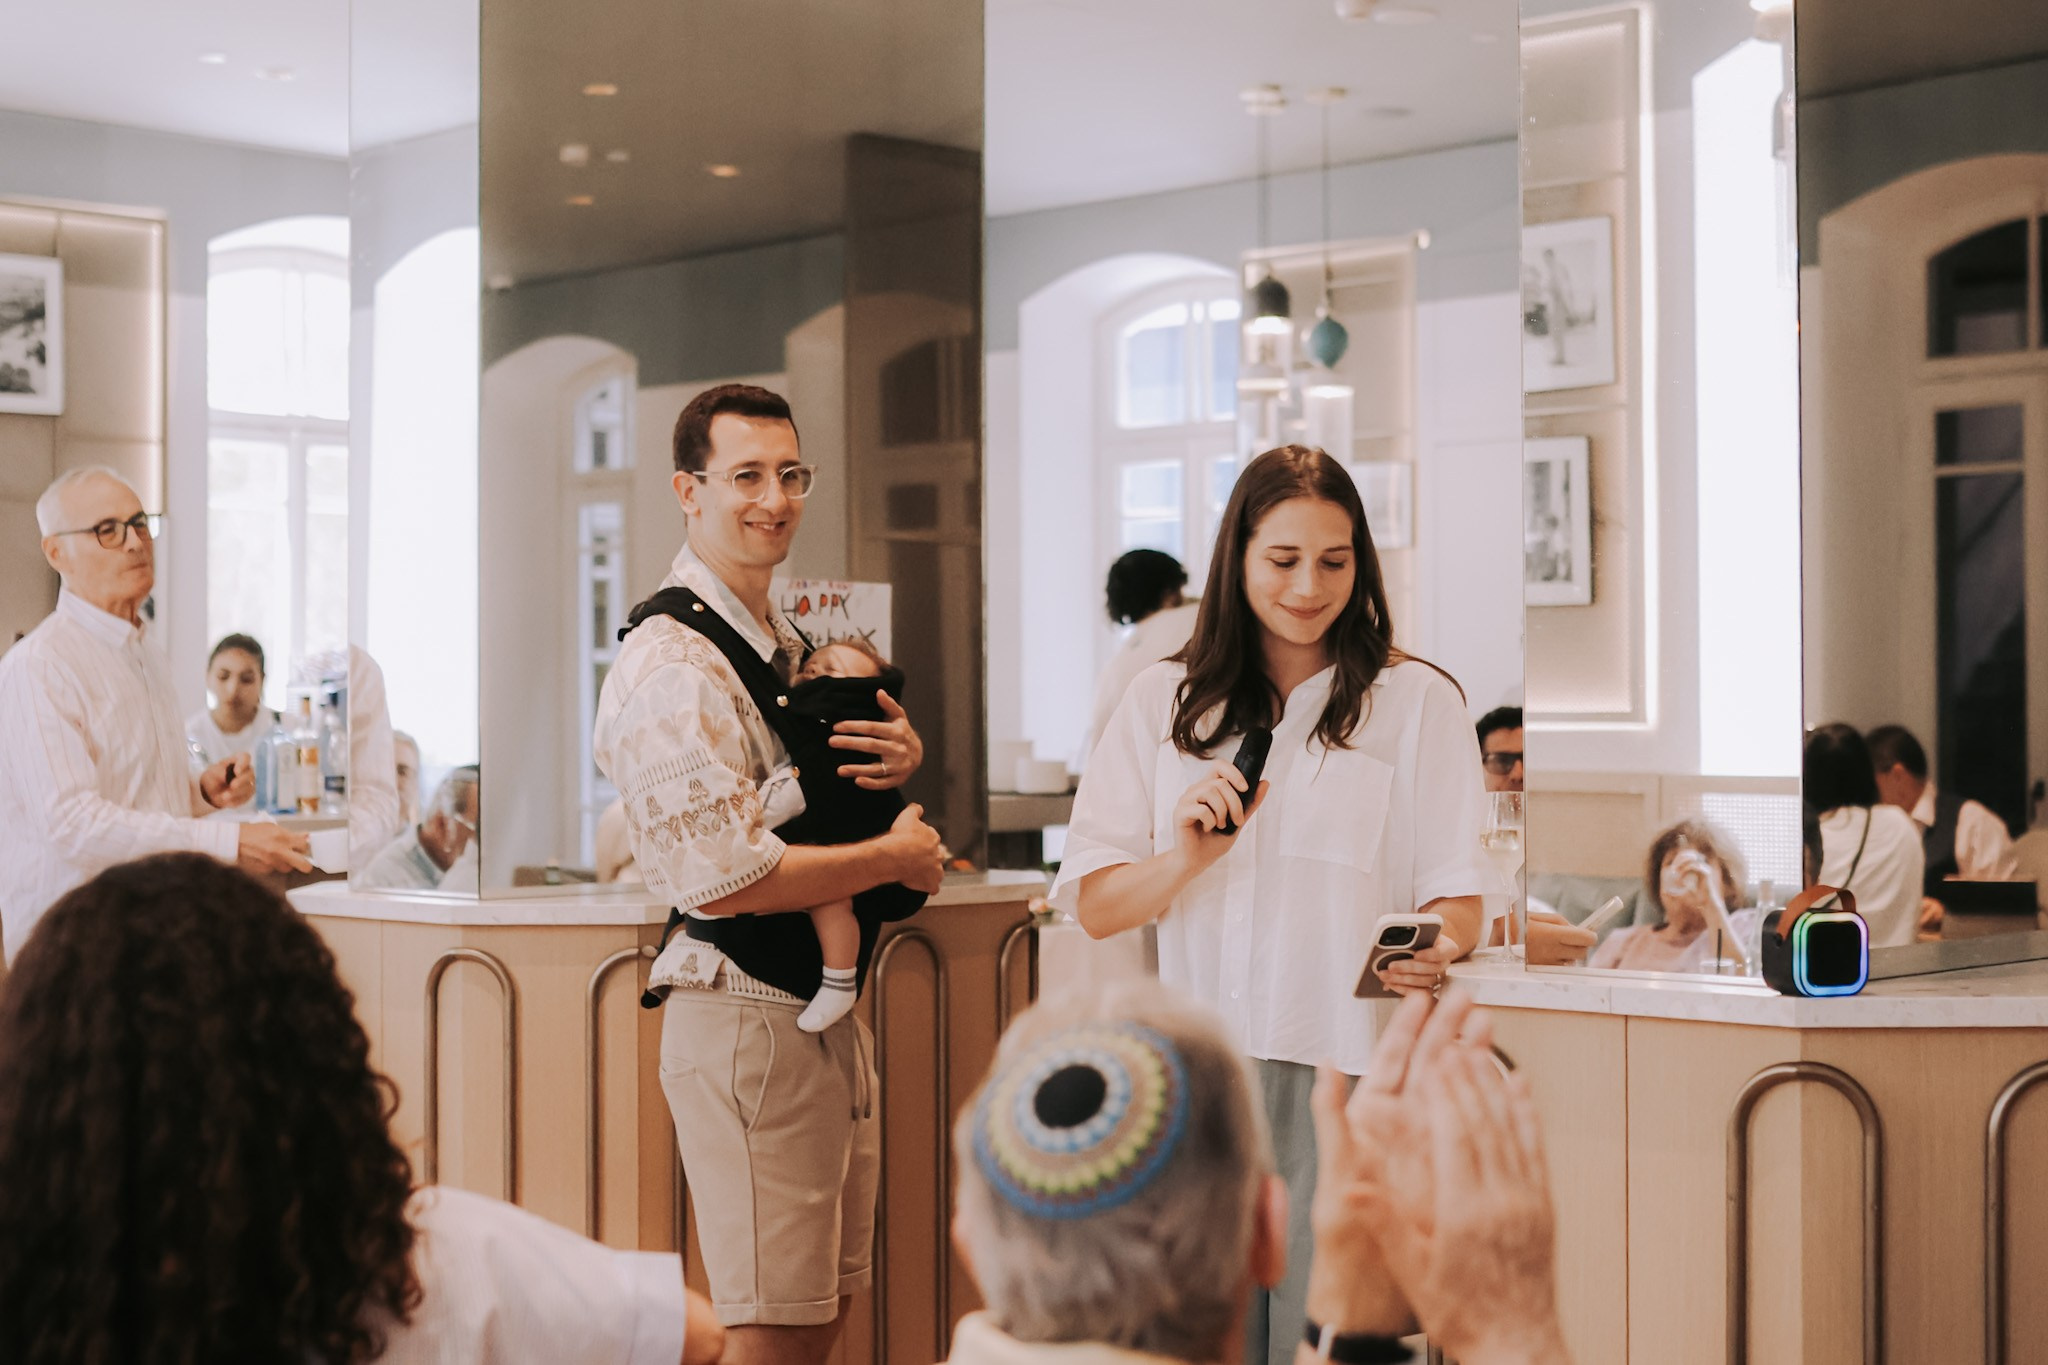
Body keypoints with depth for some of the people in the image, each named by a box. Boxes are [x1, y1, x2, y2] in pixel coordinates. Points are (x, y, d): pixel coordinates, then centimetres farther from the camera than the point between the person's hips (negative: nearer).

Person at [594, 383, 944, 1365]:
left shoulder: (788, 645, 13)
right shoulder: (671, 666, -18)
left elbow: (831, 794, 25)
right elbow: (727, 877, -24)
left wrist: (904, 758, 2)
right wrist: (896, 858, -14)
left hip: (827, 1012, 10)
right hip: (746, 1018, -10)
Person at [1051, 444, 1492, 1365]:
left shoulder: (1418, 701, 7)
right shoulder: (1163, 702, 11)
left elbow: (1458, 894, 2)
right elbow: (1094, 907, 7)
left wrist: (1435, 949, -20)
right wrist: (1185, 857, -12)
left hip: (1350, 1073, -2)